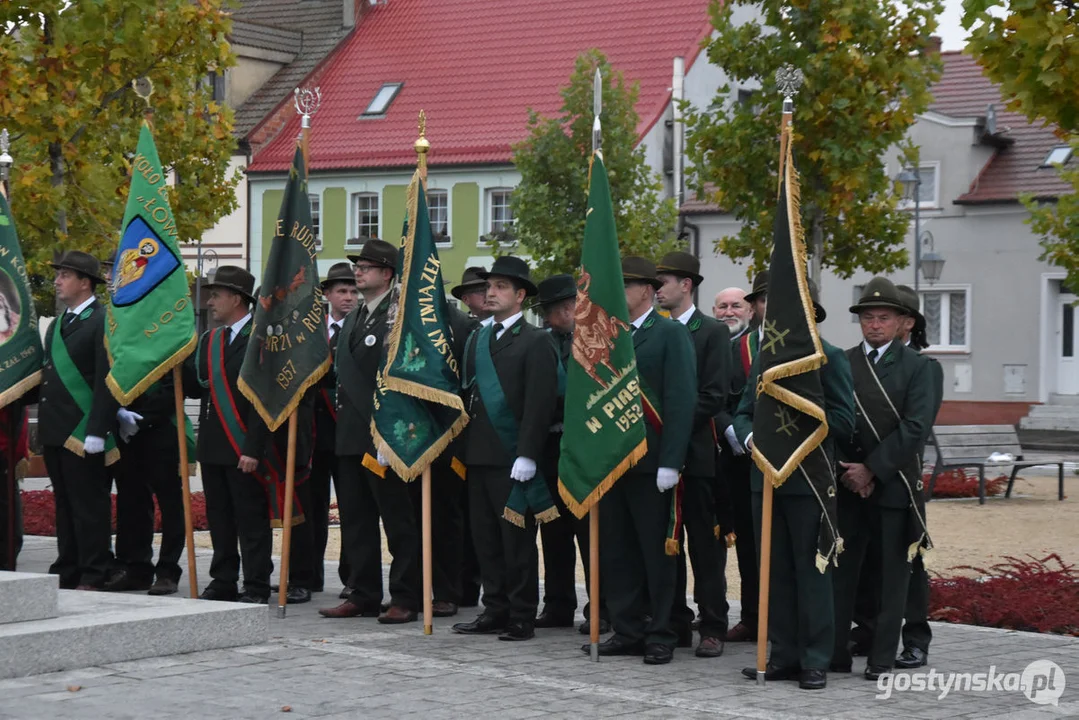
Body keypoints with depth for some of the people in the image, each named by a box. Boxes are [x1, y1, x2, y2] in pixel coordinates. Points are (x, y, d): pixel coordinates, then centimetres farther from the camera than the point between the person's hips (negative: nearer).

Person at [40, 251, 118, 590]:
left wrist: (96, 433, -20)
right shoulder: (58, 324, 18)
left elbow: (107, 382, -15)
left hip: (84, 434, -8)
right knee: (64, 506, 12)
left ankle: (93, 578, 0)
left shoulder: (103, 323, -10)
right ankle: (66, 573, 17)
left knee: (89, 507, -4)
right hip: (55, 432, 8)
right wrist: (44, 428, 13)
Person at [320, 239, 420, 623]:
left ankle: (405, 599, 0)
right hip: (351, 435, 9)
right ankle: (363, 595, 16)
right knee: (355, 519, 10)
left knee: (398, 520, -3)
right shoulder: (352, 319, 18)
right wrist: (343, 416, 17)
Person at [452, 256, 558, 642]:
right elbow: (467, 393, 17)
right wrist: (465, 446, 9)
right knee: (485, 537, 9)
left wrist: (527, 455, -17)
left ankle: (522, 617, 4)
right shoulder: (477, 339, 17)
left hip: (512, 457, -7)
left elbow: (540, 404, -11)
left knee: (517, 538, -2)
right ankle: (495, 610, 16)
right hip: (478, 455, 7)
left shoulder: (536, 342, -5)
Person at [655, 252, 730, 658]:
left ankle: (712, 628, 2)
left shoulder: (713, 333, -2)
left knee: (705, 545, -1)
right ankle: (674, 624, 13)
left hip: (696, 453, -5)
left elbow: (714, 396, -10)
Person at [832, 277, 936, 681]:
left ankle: (882, 659, 6)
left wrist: (872, 468, -12)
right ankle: (835, 653, 8)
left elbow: (915, 428, -8)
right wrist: (847, 470, -4)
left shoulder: (916, 367, 2)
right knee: (841, 570, 3)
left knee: (892, 573, 1)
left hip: (894, 483, -2)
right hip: (846, 483, 2)